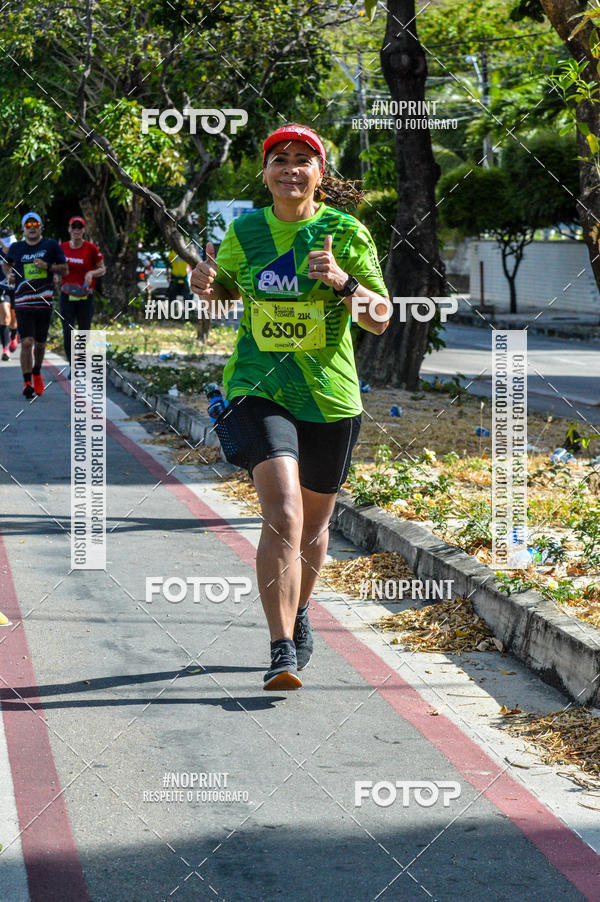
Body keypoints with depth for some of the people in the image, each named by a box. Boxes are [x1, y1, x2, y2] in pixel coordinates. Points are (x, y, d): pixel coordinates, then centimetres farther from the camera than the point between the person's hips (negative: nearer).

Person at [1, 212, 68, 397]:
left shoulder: (51, 245, 3)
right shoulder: (16, 248, 6)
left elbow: (65, 270, 6)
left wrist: (48, 266, -11)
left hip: (44, 301, 1)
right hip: (23, 302, -1)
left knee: (40, 343, 11)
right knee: (26, 343, -13)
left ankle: (37, 373, 37)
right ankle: (27, 382, -9)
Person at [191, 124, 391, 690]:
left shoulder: (346, 233, -3)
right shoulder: (245, 231, 3)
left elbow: (380, 320, -4)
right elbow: (227, 289, 21)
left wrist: (344, 282, -22)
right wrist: (206, 284, -2)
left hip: (329, 396, 1)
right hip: (258, 389, -1)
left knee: (313, 523, 16)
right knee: (283, 516, -20)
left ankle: (298, 617, 43)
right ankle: (282, 651, -20)